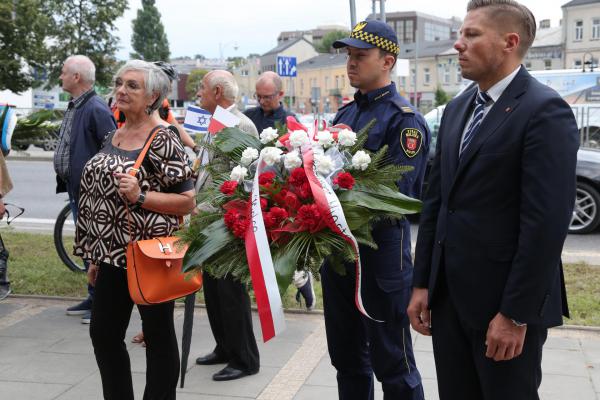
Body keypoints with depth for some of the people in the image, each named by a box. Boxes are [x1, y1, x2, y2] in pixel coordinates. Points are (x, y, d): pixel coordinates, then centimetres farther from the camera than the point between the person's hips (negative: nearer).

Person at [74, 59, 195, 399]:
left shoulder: (163, 139, -12)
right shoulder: (115, 135, 10)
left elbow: (188, 201, -15)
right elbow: (101, 195, 15)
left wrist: (140, 196, -25)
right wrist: (95, 256, 15)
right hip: (113, 254, 8)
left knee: (158, 336, 7)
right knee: (104, 333, 14)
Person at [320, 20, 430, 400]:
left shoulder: (405, 120, -12)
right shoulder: (346, 113, 12)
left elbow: (395, 193, -20)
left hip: (381, 254, -7)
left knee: (392, 364, 5)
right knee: (346, 357, 19)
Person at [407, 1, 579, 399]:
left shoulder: (545, 110, -13)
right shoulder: (457, 109, 11)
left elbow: (547, 221, -18)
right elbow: (436, 200, 11)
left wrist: (516, 314, -18)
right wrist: (422, 283, 9)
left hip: (505, 301, -7)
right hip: (448, 294, 7)